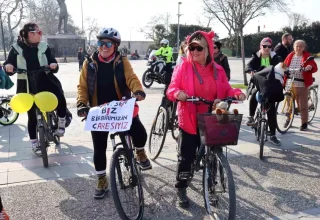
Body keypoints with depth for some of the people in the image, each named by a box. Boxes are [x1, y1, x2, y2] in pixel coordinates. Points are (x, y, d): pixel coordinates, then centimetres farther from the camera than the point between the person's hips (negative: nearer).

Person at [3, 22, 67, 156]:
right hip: (27, 86, -1)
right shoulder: (16, 49, 0)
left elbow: (53, 65, 3)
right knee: (32, 115, 6)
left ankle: (61, 122, 3)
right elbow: (9, 68, 2)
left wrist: (54, 65, -20)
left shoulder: (44, 47, 4)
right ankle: (34, 143, 21)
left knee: (61, 99, -23)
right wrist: (8, 67, -22)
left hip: (45, 82, 1)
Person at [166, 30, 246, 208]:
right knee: (186, 156, 5)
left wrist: (237, 93, -11)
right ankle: (181, 190, 22)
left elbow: (226, 90, 10)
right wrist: (177, 93, -31)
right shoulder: (183, 67, -4)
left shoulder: (217, 70, 6)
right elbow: (171, 89, -8)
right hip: (189, 120, -3)